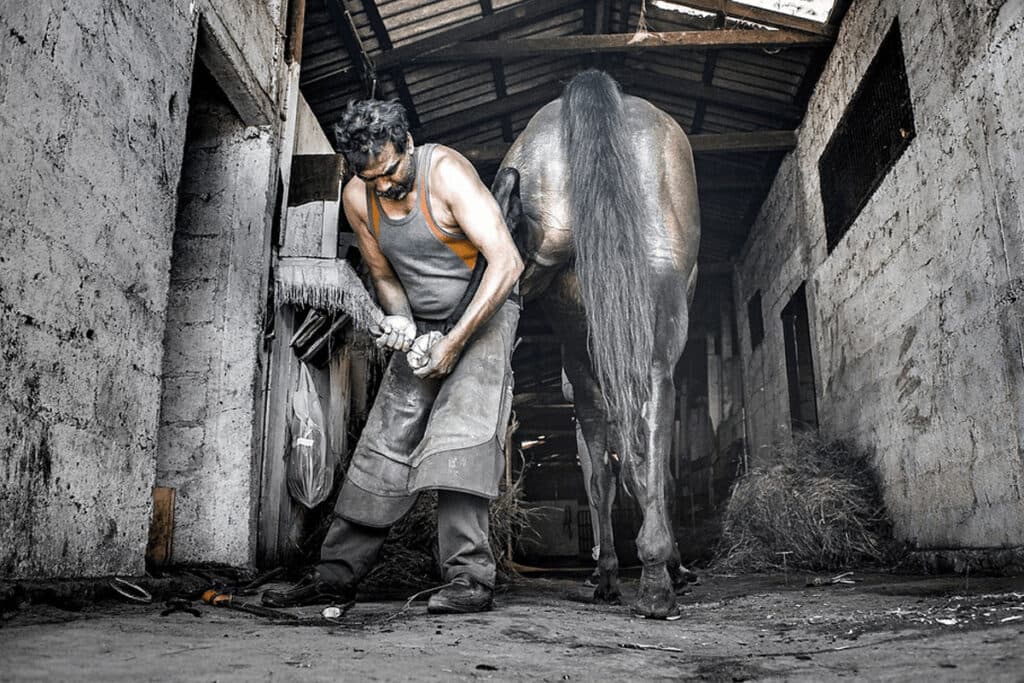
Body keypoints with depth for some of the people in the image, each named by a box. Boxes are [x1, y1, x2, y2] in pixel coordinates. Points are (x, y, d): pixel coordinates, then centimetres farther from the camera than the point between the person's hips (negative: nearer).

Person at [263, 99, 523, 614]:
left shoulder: (446, 171, -22)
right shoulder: (357, 198, -3)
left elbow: (506, 262, -29)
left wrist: (454, 342, -29)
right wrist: (400, 323, -11)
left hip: (485, 313, -5)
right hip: (423, 326, 6)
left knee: (459, 436, -22)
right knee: (384, 441, 2)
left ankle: (470, 578, -18)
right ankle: (337, 572, 9)